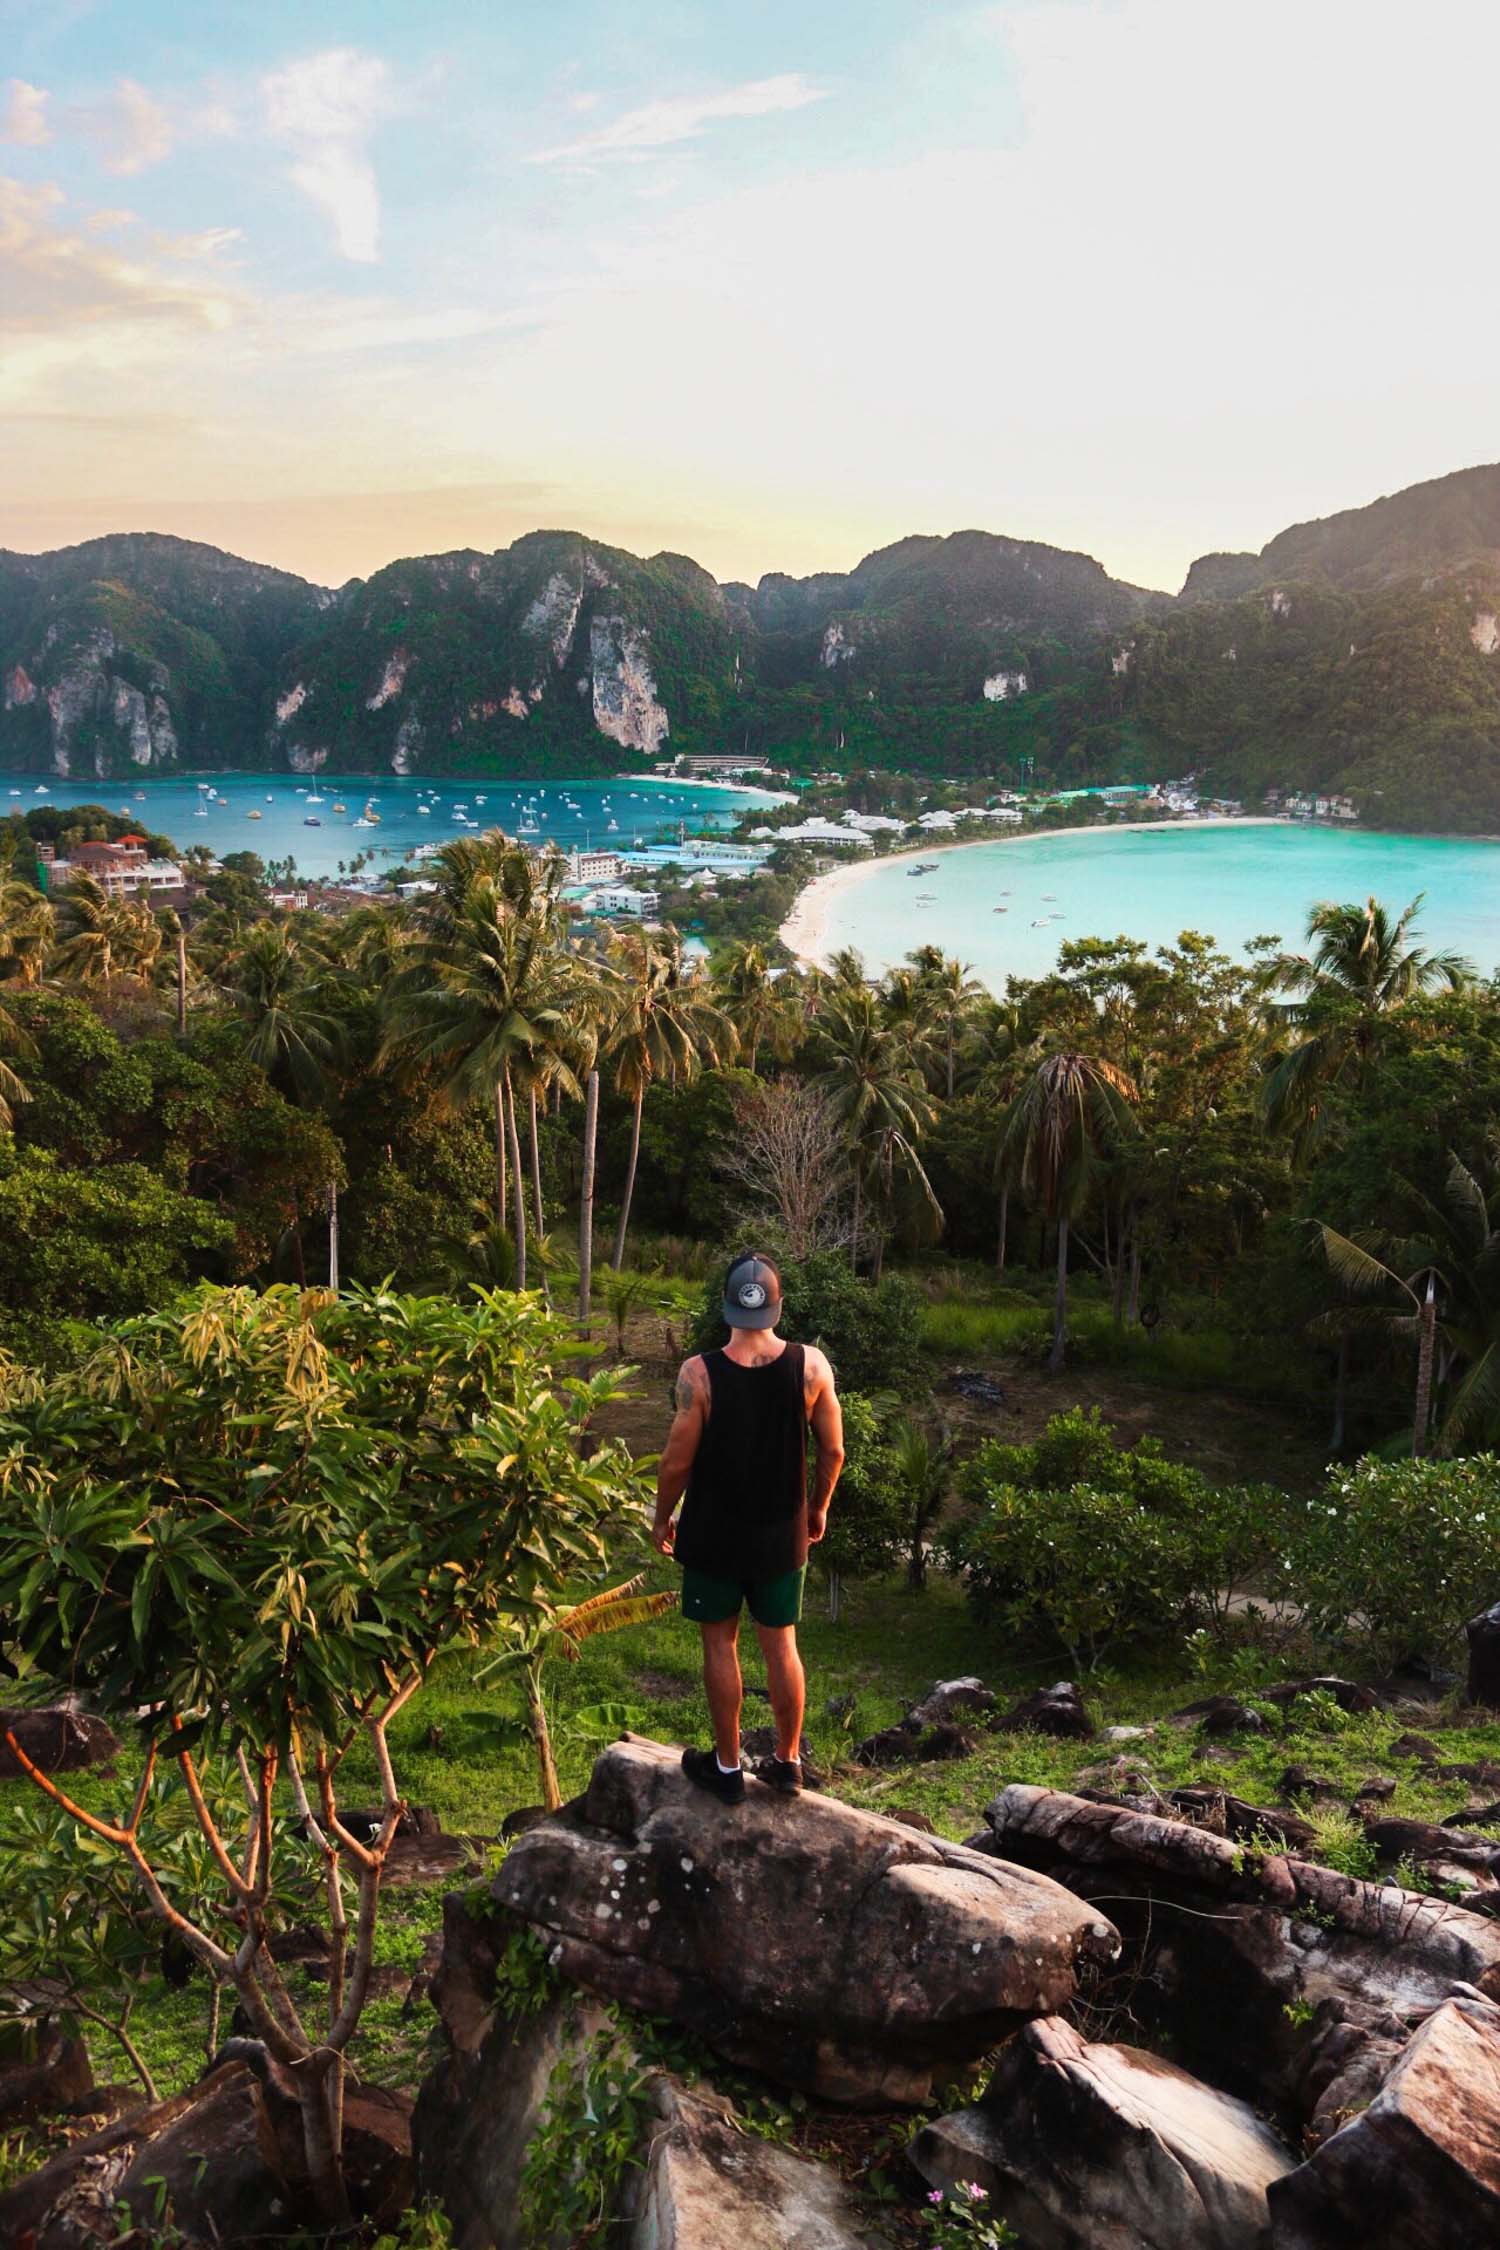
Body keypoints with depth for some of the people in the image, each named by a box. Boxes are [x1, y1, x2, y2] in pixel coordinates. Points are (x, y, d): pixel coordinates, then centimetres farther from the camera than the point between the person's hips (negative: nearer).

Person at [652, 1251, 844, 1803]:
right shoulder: (811, 1365, -13)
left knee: (720, 1642, 14)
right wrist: (818, 1509, 14)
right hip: (782, 1533, 2)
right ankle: (788, 1762, 29)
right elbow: (833, 1452, -4)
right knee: (781, 1644, 16)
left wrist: (662, 1520, 4)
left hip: (714, 1532, -2)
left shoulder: (699, 1374, -20)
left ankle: (727, 1767, 25)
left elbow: (677, 1462, -14)